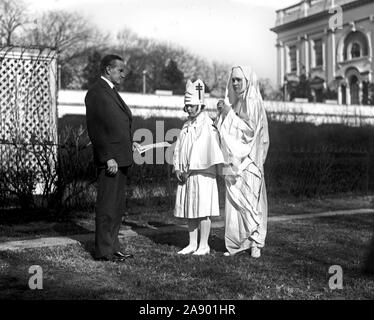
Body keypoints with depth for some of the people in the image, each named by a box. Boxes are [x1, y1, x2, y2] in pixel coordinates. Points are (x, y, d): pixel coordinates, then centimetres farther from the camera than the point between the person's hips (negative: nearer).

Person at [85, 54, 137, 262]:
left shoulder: (112, 92, 19)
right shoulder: (96, 93, -11)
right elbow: (95, 129, -18)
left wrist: (130, 145, 16)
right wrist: (108, 157, -21)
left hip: (120, 158, 10)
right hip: (109, 159, -10)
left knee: (117, 206, 15)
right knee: (107, 206, -4)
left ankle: (113, 246, 24)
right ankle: (103, 251, 4)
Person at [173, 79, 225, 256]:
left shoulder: (207, 125, -7)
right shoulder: (186, 126, 15)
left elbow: (204, 149, -15)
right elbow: (179, 148, 13)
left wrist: (190, 169, -16)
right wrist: (177, 168, 1)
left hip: (202, 173, -7)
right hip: (186, 174, 7)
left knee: (202, 210, -3)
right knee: (189, 210, 10)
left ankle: (204, 245, 6)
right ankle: (192, 244, 18)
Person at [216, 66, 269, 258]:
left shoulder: (254, 103, -6)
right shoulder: (232, 103, 14)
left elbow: (249, 129, -15)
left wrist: (229, 113, -14)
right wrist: (222, 114, -1)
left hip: (248, 159, -6)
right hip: (233, 160, 6)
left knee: (250, 200, -4)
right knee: (233, 202, 5)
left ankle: (255, 242, 5)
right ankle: (236, 243, 11)